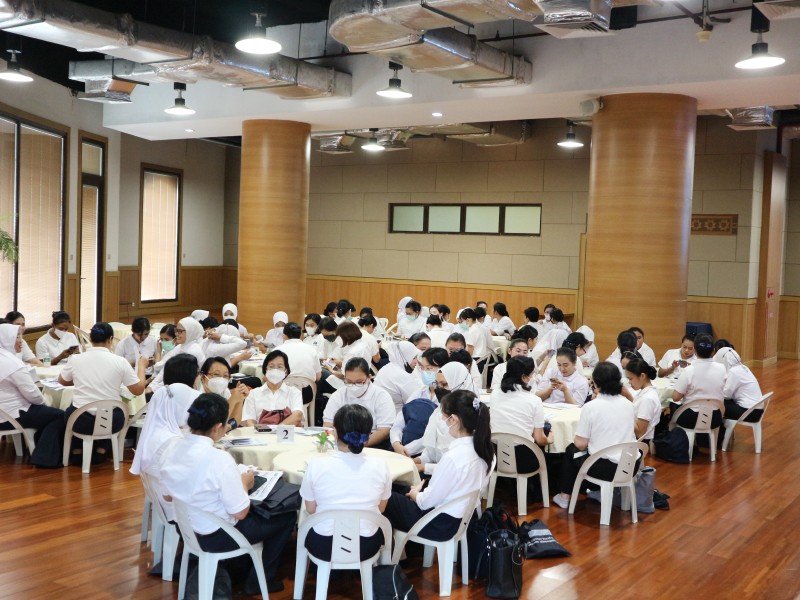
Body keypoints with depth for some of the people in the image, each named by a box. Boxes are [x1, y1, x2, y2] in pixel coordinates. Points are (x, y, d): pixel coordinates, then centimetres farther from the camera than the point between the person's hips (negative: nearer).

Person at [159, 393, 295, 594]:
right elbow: (240, 513, -22)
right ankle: (261, 579, 22)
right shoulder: (219, 459, -30)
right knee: (287, 515, 12)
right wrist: (244, 484, -3)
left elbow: (168, 497, 8)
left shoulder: (174, 450, -8)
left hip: (185, 527, 8)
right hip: (217, 537, -8)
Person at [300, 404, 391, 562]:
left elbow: (310, 509, -1)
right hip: (366, 546, 1)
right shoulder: (380, 465, -13)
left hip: (323, 546, 0)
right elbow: (381, 508, 2)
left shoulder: (316, 465, -16)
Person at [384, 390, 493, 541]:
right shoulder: (479, 445, -7)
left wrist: (415, 495, 1)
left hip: (442, 524, -8)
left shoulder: (453, 457, -32)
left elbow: (427, 502, -20)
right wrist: (422, 491, 6)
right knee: (402, 490, 25)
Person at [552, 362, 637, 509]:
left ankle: (565, 496, 30)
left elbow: (581, 444, -9)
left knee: (571, 450, 24)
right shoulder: (628, 404, 3)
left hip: (605, 467, -5)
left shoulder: (591, 407, -13)